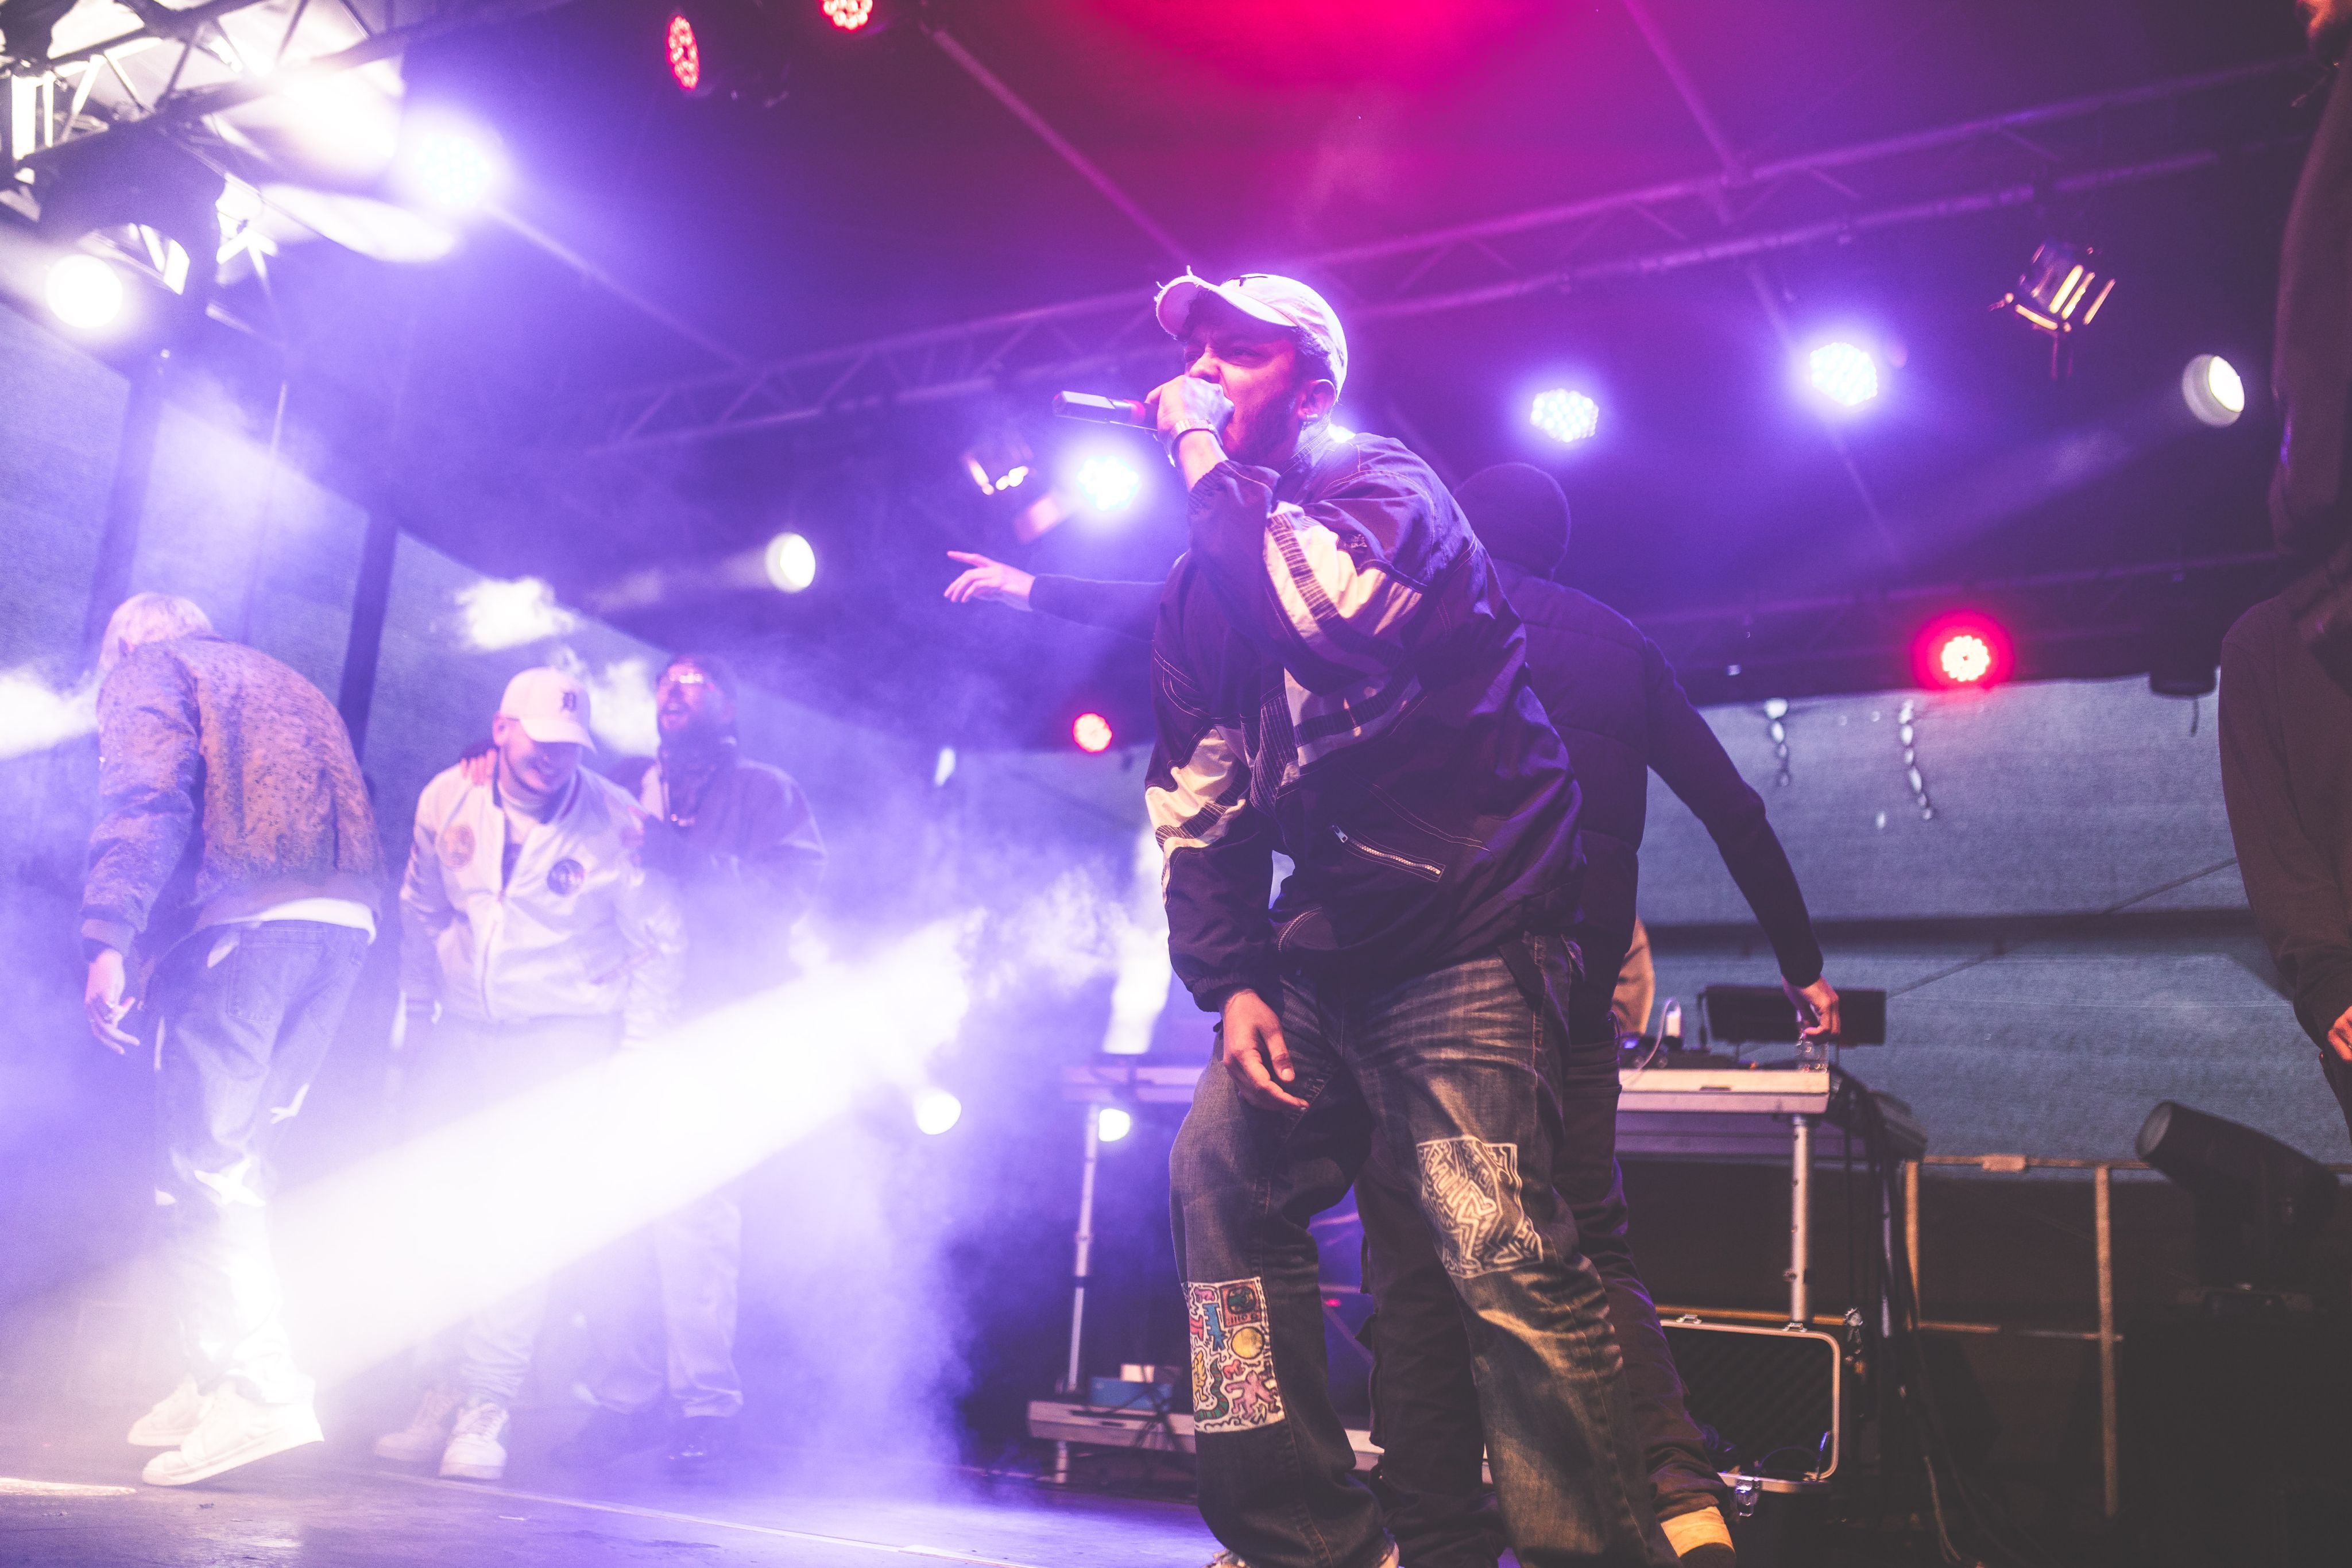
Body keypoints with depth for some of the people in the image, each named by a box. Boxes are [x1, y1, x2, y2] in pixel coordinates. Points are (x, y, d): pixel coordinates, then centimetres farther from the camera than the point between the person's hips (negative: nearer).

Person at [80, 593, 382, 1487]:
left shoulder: (147, 669, 12)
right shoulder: (286, 686, 33)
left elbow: (144, 798, -7)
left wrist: (109, 940, -15)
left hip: (240, 919, -7)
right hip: (344, 921, 7)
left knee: (200, 1162, -4)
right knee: (236, 1159, 16)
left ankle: (260, 1389, -11)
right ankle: (219, 1379, 20)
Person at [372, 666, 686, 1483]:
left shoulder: (614, 823, -14)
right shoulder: (448, 800, -3)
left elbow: (661, 944, -6)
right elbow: (421, 911, 13)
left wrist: (635, 1055, -8)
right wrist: (417, 1019, 14)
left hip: (565, 1037, -4)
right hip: (465, 1033, 4)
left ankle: (485, 1408, -7)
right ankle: (441, 1400, 18)